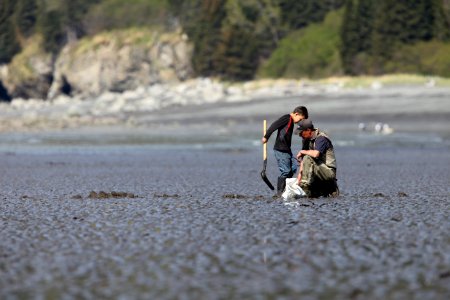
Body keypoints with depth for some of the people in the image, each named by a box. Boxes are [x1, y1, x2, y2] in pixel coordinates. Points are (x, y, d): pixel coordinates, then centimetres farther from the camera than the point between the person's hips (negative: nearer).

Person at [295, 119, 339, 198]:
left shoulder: (321, 138, -17)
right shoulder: (307, 140, 8)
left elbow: (315, 154, -35)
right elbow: (302, 160, 7)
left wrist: (302, 151, -18)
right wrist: (300, 174, -4)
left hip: (328, 171, -9)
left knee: (308, 158, -26)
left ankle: (305, 185, -25)